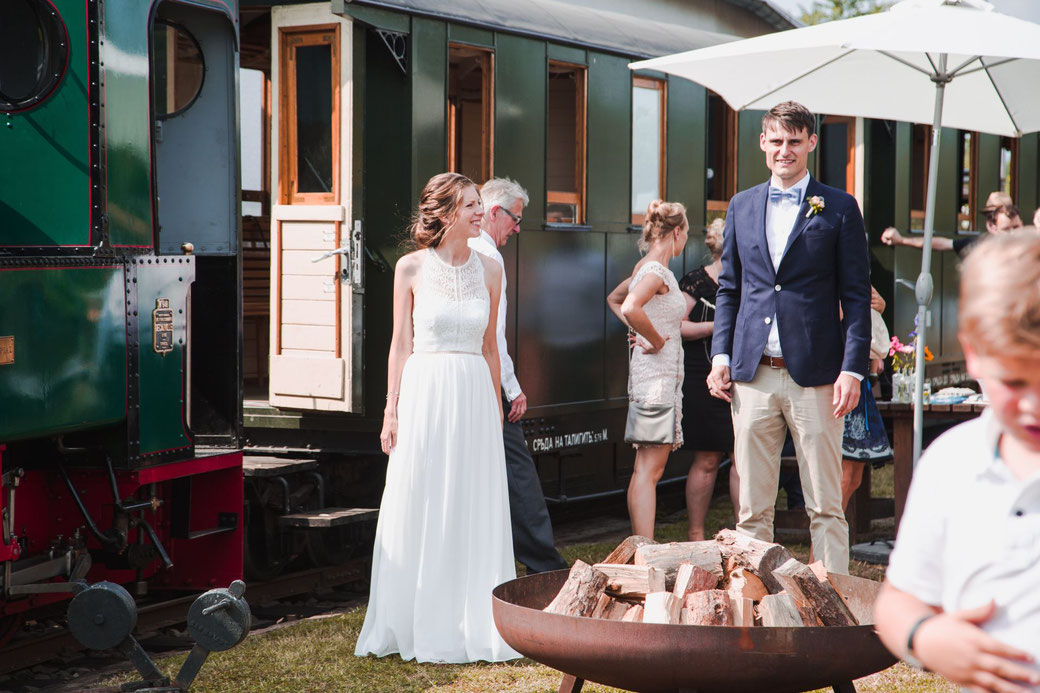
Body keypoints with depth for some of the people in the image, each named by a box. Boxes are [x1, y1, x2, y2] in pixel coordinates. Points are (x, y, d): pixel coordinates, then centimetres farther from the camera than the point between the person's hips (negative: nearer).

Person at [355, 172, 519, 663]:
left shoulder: (488, 270, 7)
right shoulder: (412, 268, -1)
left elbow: (489, 346, 13)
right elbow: (401, 343, 2)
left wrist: (495, 405, 12)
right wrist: (392, 410, -2)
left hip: (474, 397, 2)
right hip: (424, 395, -2)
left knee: (474, 513, 4)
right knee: (420, 513, 2)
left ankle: (473, 625, 13)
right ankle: (420, 627, 12)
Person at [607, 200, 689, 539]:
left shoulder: (645, 266, 14)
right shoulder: (657, 270, -14)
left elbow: (614, 299, 31)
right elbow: (630, 307, -32)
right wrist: (656, 341, -18)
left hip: (659, 373, 10)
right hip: (657, 373, -10)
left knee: (646, 469, 11)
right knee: (649, 469, -11)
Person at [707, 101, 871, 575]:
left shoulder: (839, 208, 2)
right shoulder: (741, 207, 13)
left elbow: (857, 296, -1)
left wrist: (853, 369, -9)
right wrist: (720, 354, 5)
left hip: (814, 376, -3)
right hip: (752, 375, 3)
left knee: (825, 507, 2)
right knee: (752, 508, 7)